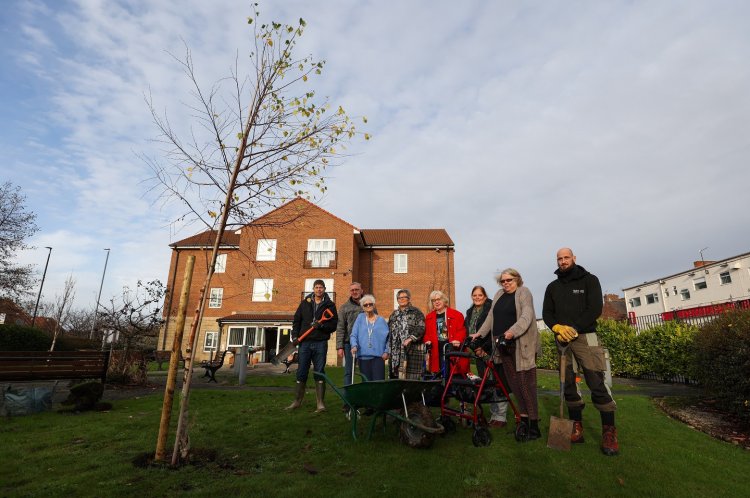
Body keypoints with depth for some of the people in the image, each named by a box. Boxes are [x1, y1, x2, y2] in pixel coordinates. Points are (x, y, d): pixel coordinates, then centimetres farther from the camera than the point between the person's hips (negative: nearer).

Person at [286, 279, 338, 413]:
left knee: (319, 372, 2)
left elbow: (334, 324, -1)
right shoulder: (305, 303, 10)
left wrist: (321, 325, -17)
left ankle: (320, 403, 9)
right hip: (305, 342, 2)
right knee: (301, 372, 9)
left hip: (320, 343, -2)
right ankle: (297, 401, 23)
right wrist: (295, 336, -1)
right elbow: (296, 320, 10)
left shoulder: (329, 305, 3)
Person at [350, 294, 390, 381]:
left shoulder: (381, 320, 8)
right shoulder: (360, 318, 9)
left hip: (378, 355, -1)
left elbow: (388, 337, 8)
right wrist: (354, 345, -12)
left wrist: (386, 351, -2)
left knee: (378, 381, -5)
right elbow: (354, 334, 4)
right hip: (363, 355, 1)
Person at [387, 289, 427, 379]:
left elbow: (421, 328, -7)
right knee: (396, 375, 2)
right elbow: (389, 330, 20)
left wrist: (410, 338, -18)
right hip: (396, 351, 4)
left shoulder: (416, 313, 4)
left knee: (412, 377, -8)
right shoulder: (394, 314, 20)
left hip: (412, 350, -4)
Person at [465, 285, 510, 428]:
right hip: (479, 352, 7)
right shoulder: (470, 312, 15)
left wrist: (485, 347, -17)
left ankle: (500, 417, 6)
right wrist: (476, 348, -1)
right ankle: (493, 415, 20)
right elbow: (468, 331, 13)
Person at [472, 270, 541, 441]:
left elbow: (527, 316, -17)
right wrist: (480, 333, 11)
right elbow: (491, 316, 19)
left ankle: (534, 425, 3)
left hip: (522, 345, -6)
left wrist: (513, 331, -30)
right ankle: (524, 418, 17)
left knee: (526, 383, -5)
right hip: (504, 345, 6)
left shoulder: (524, 292, -3)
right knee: (514, 383, 8)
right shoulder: (499, 295, 17)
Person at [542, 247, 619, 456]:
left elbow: (595, 309, -7)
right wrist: (557, 328, -12)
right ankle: (577, 427, 13)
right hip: (562, 339, 4)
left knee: (597, 383, -10)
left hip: (585, 337, -4)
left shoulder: (589, 280, 3)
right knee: (568, 384, 5)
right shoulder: (552, 287, 14)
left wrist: (573, 329, -15)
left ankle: (609, 432, -1)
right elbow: (546, 313, 9)